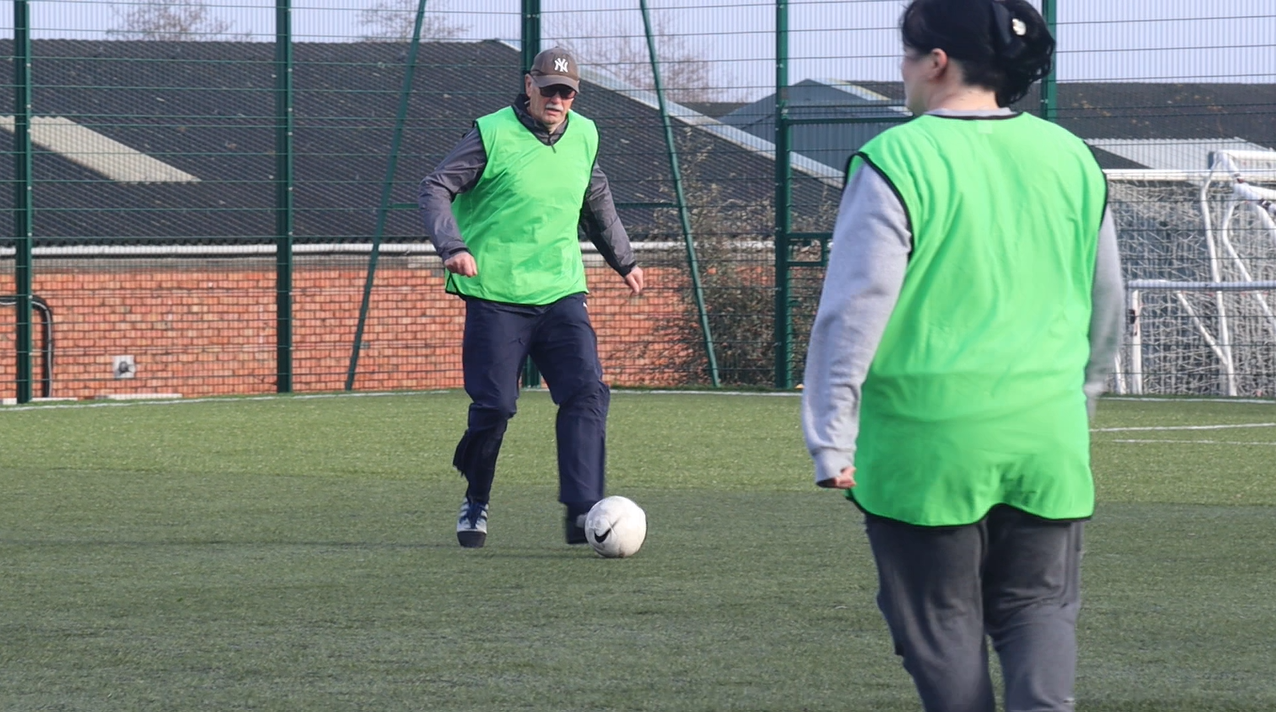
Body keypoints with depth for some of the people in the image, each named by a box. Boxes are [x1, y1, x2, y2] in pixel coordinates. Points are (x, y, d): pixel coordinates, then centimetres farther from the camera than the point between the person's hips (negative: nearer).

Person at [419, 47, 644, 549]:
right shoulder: (493, 134, -6)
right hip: (496, 295, -4)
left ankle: (582, 511, -16)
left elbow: (598, 203, 28)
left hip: (561, 293, 4)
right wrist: (452, 247, -24)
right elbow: (435, 189, -8)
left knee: (587, 392, -13)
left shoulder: (583, 137, 10)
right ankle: (475, 504, 19)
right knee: (494, 405, -5)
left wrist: (623, 261, 37)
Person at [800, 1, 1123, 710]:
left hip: (928, 438, -4)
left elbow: (854, 312, -12)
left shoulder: (897, 162, -9)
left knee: (943, 623, 8)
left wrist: (832, 441, -8)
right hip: (1048, 439, 4)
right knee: (1040, 607, 11)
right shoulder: (1071, 158, 8)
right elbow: (1107, 304, 18)